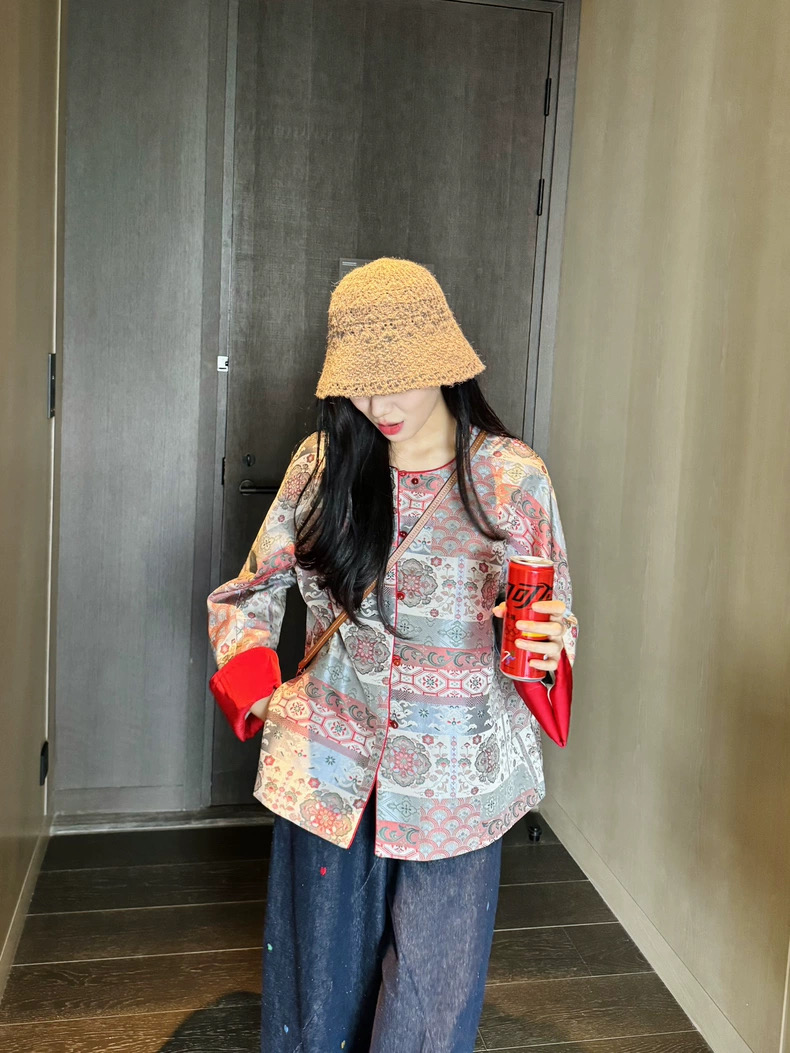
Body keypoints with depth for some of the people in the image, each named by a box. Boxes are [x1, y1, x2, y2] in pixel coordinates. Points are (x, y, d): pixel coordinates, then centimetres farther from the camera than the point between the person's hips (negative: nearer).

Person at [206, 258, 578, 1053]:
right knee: (322, 979, 16)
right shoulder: (323, 463, -1)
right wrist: (255, 689, -3)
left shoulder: (512, 478, -7)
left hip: (452, 777, -1)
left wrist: (545, 651, -22)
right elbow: (249, 592, 10)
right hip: (330, 768, 2)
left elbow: (551, 627, 0)